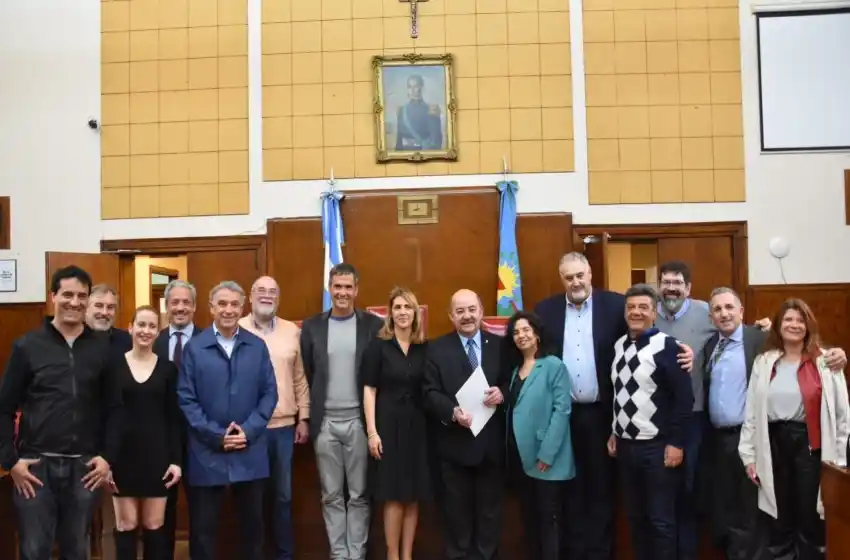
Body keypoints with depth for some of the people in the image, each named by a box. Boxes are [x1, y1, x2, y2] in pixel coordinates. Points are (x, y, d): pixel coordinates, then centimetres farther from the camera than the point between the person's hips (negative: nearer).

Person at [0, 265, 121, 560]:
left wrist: (108, 457, -1)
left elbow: (114, 407, 5)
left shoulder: (102, 347, 3)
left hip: (84, 466, 1)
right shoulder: (27, 346, -1)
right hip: (36, 464, -1)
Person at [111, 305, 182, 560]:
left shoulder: (167, 368, 2)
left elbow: (174, 418, 4)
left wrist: (176, 460, -2)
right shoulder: (113, 365, -1)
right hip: (122, 454, -1)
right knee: (125, 525, 5)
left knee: (155, 525, 5)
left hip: (156, 454, 1)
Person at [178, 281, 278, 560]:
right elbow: (186, 399, -5)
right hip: (207, 453, -2)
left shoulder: (258, 346, 6)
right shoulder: (194, 347, -1)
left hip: (250, 452, 2)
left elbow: (269, 393, 3)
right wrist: (216, 435, -12)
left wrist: (249, 431, -10)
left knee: (252, 522, 13)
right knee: (203, 526, 8)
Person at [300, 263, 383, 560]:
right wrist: (306, 418, 2)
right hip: (325, 422, 2)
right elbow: (305, 374, 5)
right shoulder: (312, 326, 4)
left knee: (359, 494, 7)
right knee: (331, 495, 10)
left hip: (359, 421, -1)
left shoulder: (373, 325, -1)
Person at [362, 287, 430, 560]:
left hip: (417, 426, 3)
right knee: (394, 496, 1)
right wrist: (372, 432, -11)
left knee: (413, 496, 7)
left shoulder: (425, 348, 6)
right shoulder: (378, 346, -3)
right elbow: (369, 390, -5)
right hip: (389, 425, -3)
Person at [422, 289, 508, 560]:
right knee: (457, 509, 9)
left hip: (491, 442, 2)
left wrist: (502, 393, -15)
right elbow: (430, 393, -7)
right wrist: (453, 412, -23)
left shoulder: (499, 345, 6)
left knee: (490, 508, 12)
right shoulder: (437, 349, 0)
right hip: (454, 443, -2)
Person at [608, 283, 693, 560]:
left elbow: (684, 397, -15)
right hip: (625, 445, 6)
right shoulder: (618, 346, 7)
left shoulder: (666, 345, -13)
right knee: (635, 517, 17)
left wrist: (676, 443, -15)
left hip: (657, 446, -6)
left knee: (661, 520, 4)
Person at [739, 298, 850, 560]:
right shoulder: (764, 362, 5)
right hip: (774, 443, 2)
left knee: (809, 515, 7)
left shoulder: (825, 361, -2)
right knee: (778, 518, 12)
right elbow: (752, 410, 5)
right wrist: (749, 455, 3)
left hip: (809, 443, -2)